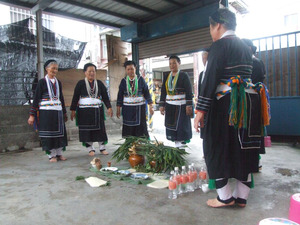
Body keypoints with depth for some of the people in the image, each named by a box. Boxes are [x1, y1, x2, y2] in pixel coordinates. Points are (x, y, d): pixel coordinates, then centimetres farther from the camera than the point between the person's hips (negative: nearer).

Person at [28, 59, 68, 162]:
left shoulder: (58, 82, 12)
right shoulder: (42, 82, -2)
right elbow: (36, 98, -4)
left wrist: (64, 112, 21)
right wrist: (32, 115, -9)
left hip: (58, 111, 5)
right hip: (46, 111, -5)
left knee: (60, 132, 6)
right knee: (48, 133, 1)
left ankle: (59, 154, 17)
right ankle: (52, 155, 11)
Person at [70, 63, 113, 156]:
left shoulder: (99, 83, 8)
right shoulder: (80, 83, 2)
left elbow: (105, 96, 7)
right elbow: (75, 97, 1)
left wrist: (109, 107, -2)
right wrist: (73, 110, -4)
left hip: (97, 110, 2)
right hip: (84, 110, -2)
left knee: (100, 128, 4)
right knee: (87, 130, 2)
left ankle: (102, 148, 14)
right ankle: (90, 149, 14)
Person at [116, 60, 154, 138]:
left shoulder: (141, 79, 1)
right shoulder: (123, 81, 4)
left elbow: (147, 93, 2)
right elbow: (120, 95, 7)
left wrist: (150, 106, -3)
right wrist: (118, 109, 5)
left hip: (140, 108, -1)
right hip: (127, 109, 1)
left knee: (141, 128, 1)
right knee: (128, 129, 3)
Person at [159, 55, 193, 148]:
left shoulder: (184, 75, -2)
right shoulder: (166, 77, 12)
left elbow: (189, 91, -7)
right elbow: (163, 92, 14)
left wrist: (189, 105, -14)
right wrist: (161, 105, 8)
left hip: (181, 106, -4)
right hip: (170, 107, 5)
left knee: (182, 126, -1)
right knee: (171, 126, 4)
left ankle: (182, 143, 11)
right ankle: (176, 144, 13)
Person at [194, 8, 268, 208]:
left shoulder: (220, 45, -8)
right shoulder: (245, 47, 17)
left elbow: (210, 78, -16)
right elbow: (248, 75, 17)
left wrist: (201, 110, -16)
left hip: (225, 103, -8)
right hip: (249, 102, 8)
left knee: (218, 148, 4)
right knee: (243, 149, 11)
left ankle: (225, 197, 13)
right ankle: (241, 197, 22)